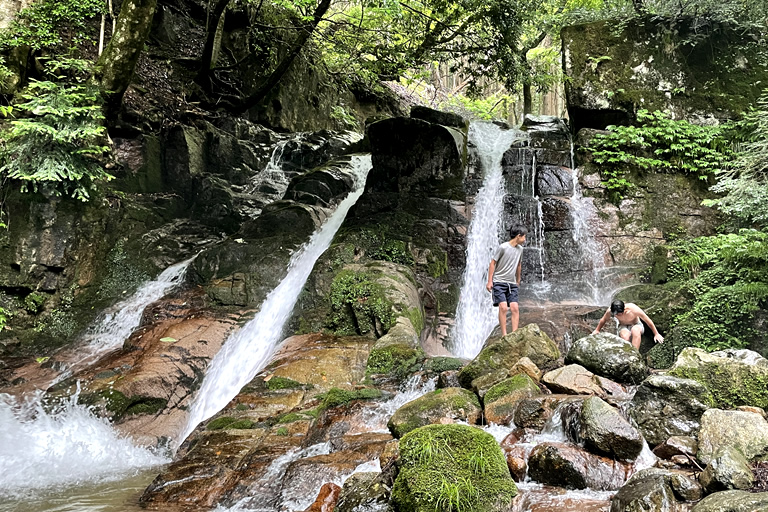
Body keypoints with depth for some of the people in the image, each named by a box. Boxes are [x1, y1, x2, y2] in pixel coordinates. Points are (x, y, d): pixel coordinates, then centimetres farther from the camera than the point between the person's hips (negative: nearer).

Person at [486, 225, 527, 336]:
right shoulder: (503, 247, -10)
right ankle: (504, 335, -11)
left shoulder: (520, 249, 9)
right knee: (503, 307, -16)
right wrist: (489, 281, -10)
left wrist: (518, 281, 26)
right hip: (499, 282, -6)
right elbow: (493, 263, -7)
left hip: (512, 284, 6)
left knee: (515, 308, -6)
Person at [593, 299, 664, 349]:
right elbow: (603, 320, -1)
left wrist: (656, 334, -7)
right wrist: (597, 330, 10)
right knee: (625, 336, -38)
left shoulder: (633, 309, -30)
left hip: (636, 325, -1)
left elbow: (648, 321, -15)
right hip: (623, 327, 1)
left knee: (635, 330, -41)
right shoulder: (610, 311, -24)